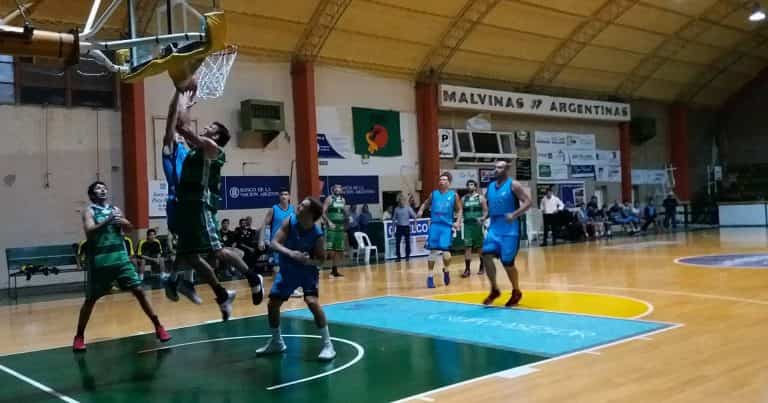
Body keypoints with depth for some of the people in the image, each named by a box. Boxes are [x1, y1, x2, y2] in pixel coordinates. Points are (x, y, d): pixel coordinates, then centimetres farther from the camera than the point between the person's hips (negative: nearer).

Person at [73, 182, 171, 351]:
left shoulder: (115, 209, 14)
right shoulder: (89, 211, 0)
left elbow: (128, 228, 8)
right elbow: (89, 232, -15)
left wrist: (121, 221, -13)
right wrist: (108, 220, -26)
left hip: (120, 257, 3)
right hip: (100, 261, -3)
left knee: (139, 290, -1)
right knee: (90, 299, 4)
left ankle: (158, 327, 5)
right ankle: (79, 336, 18)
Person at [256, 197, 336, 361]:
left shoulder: (318, 235, -25)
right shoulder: (289, 222, -18)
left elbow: (321, 260, -15)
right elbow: (274, 243, -21)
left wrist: (309, 261, -37)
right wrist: (290, 253, -38)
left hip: (308, 271, -4)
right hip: (288, 270, 4)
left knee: (312, 302, -25)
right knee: (272, 304, 6)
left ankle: (327, 345, -14)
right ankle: (276, 342, 29)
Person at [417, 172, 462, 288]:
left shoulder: (454, 195, 5)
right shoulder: (433, 194, 9)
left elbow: (459, 210, 9)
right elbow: (426, 203, 19)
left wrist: (458, 222, -5)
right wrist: (421, 211, -1)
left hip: (447, 226, -2)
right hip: (435, 225, 2)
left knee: (445, 251, -9)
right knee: (433, 251, 1)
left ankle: (446, 270, 20)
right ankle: (430, 276, 10)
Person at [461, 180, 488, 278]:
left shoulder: (480, 198, 2)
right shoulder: (464, 199, 10)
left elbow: (486, 211, -1)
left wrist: (483, 218, -19)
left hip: (478, 224, -2)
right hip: (467, 225, 2)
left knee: (480, 247, 7)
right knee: (467, 247, -6)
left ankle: (482, 267, 20)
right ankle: (467, 269, -6)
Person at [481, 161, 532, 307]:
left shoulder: (513, 185, -8)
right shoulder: (490, 186, 11)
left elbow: (528, 202, -13)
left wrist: (514, 214, -23)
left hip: (509, 228, -6)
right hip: (494, 227, 6)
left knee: (507, 262, -3)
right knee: (486, 255, -9)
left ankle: (516, 292, 19)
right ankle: (494, 289, 5)